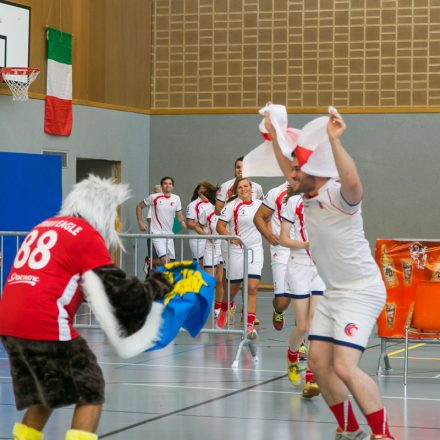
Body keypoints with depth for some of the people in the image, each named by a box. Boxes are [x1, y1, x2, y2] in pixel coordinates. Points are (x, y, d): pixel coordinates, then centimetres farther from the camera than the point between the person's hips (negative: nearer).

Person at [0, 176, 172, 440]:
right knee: (91, 393, 2)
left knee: (44, 395, 22)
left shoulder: (45, 227, 21)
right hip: (44, 324, -8)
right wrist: (157, 286, 10)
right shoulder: (87, 235, -2)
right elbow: (115, 290, -5)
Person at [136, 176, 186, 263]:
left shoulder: (176, 199, 7)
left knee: (172, 261, 6)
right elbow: (139, 206, 7)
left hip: (169, 234, 5)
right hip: (157, 233, -5)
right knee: (165, 260, -20)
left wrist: (183, 222, -10)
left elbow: (179, 215, 11)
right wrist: (140, 222, -1)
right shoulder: (154, 197, -4)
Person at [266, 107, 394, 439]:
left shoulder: (339, 195, -19)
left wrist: (333, 140, -49)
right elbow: (288, 169, 24)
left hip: (362, 292, -9)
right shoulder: (310, 196, 5)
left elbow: (353, 182, -44)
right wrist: (274, 133, 21)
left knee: (345, 367, -20)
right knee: (319, 362, 6)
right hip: (333, 293, 9)